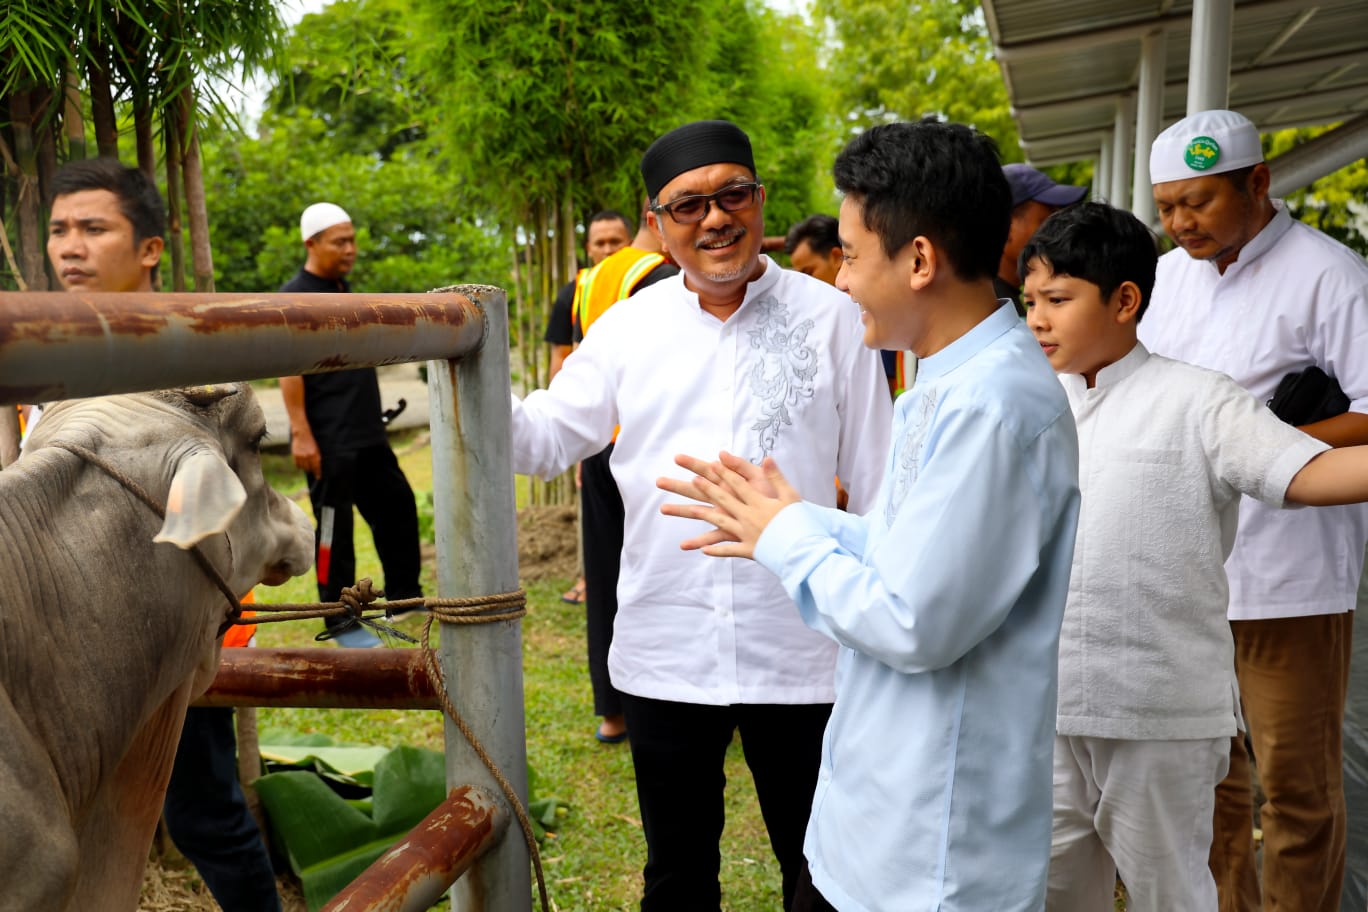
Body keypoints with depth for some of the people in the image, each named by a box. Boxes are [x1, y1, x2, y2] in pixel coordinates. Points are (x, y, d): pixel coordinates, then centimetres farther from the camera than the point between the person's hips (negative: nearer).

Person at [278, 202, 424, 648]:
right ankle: (340, 622, 10)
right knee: (334, 528, 0)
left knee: (397, 507, 13)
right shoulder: (295, 296, -11)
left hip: (367, 432, 9)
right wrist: (301, 433, -21)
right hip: (329, 440, -9)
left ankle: (403, 596, 27)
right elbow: (289, 367, -16)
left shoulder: (343, 288, 15)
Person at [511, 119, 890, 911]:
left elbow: (876, 484, 0)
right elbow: (544, 438, 6)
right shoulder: (628, 326, 2)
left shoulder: (830, 317, -4)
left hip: (799, 655, -2)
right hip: (665, 652, 2)